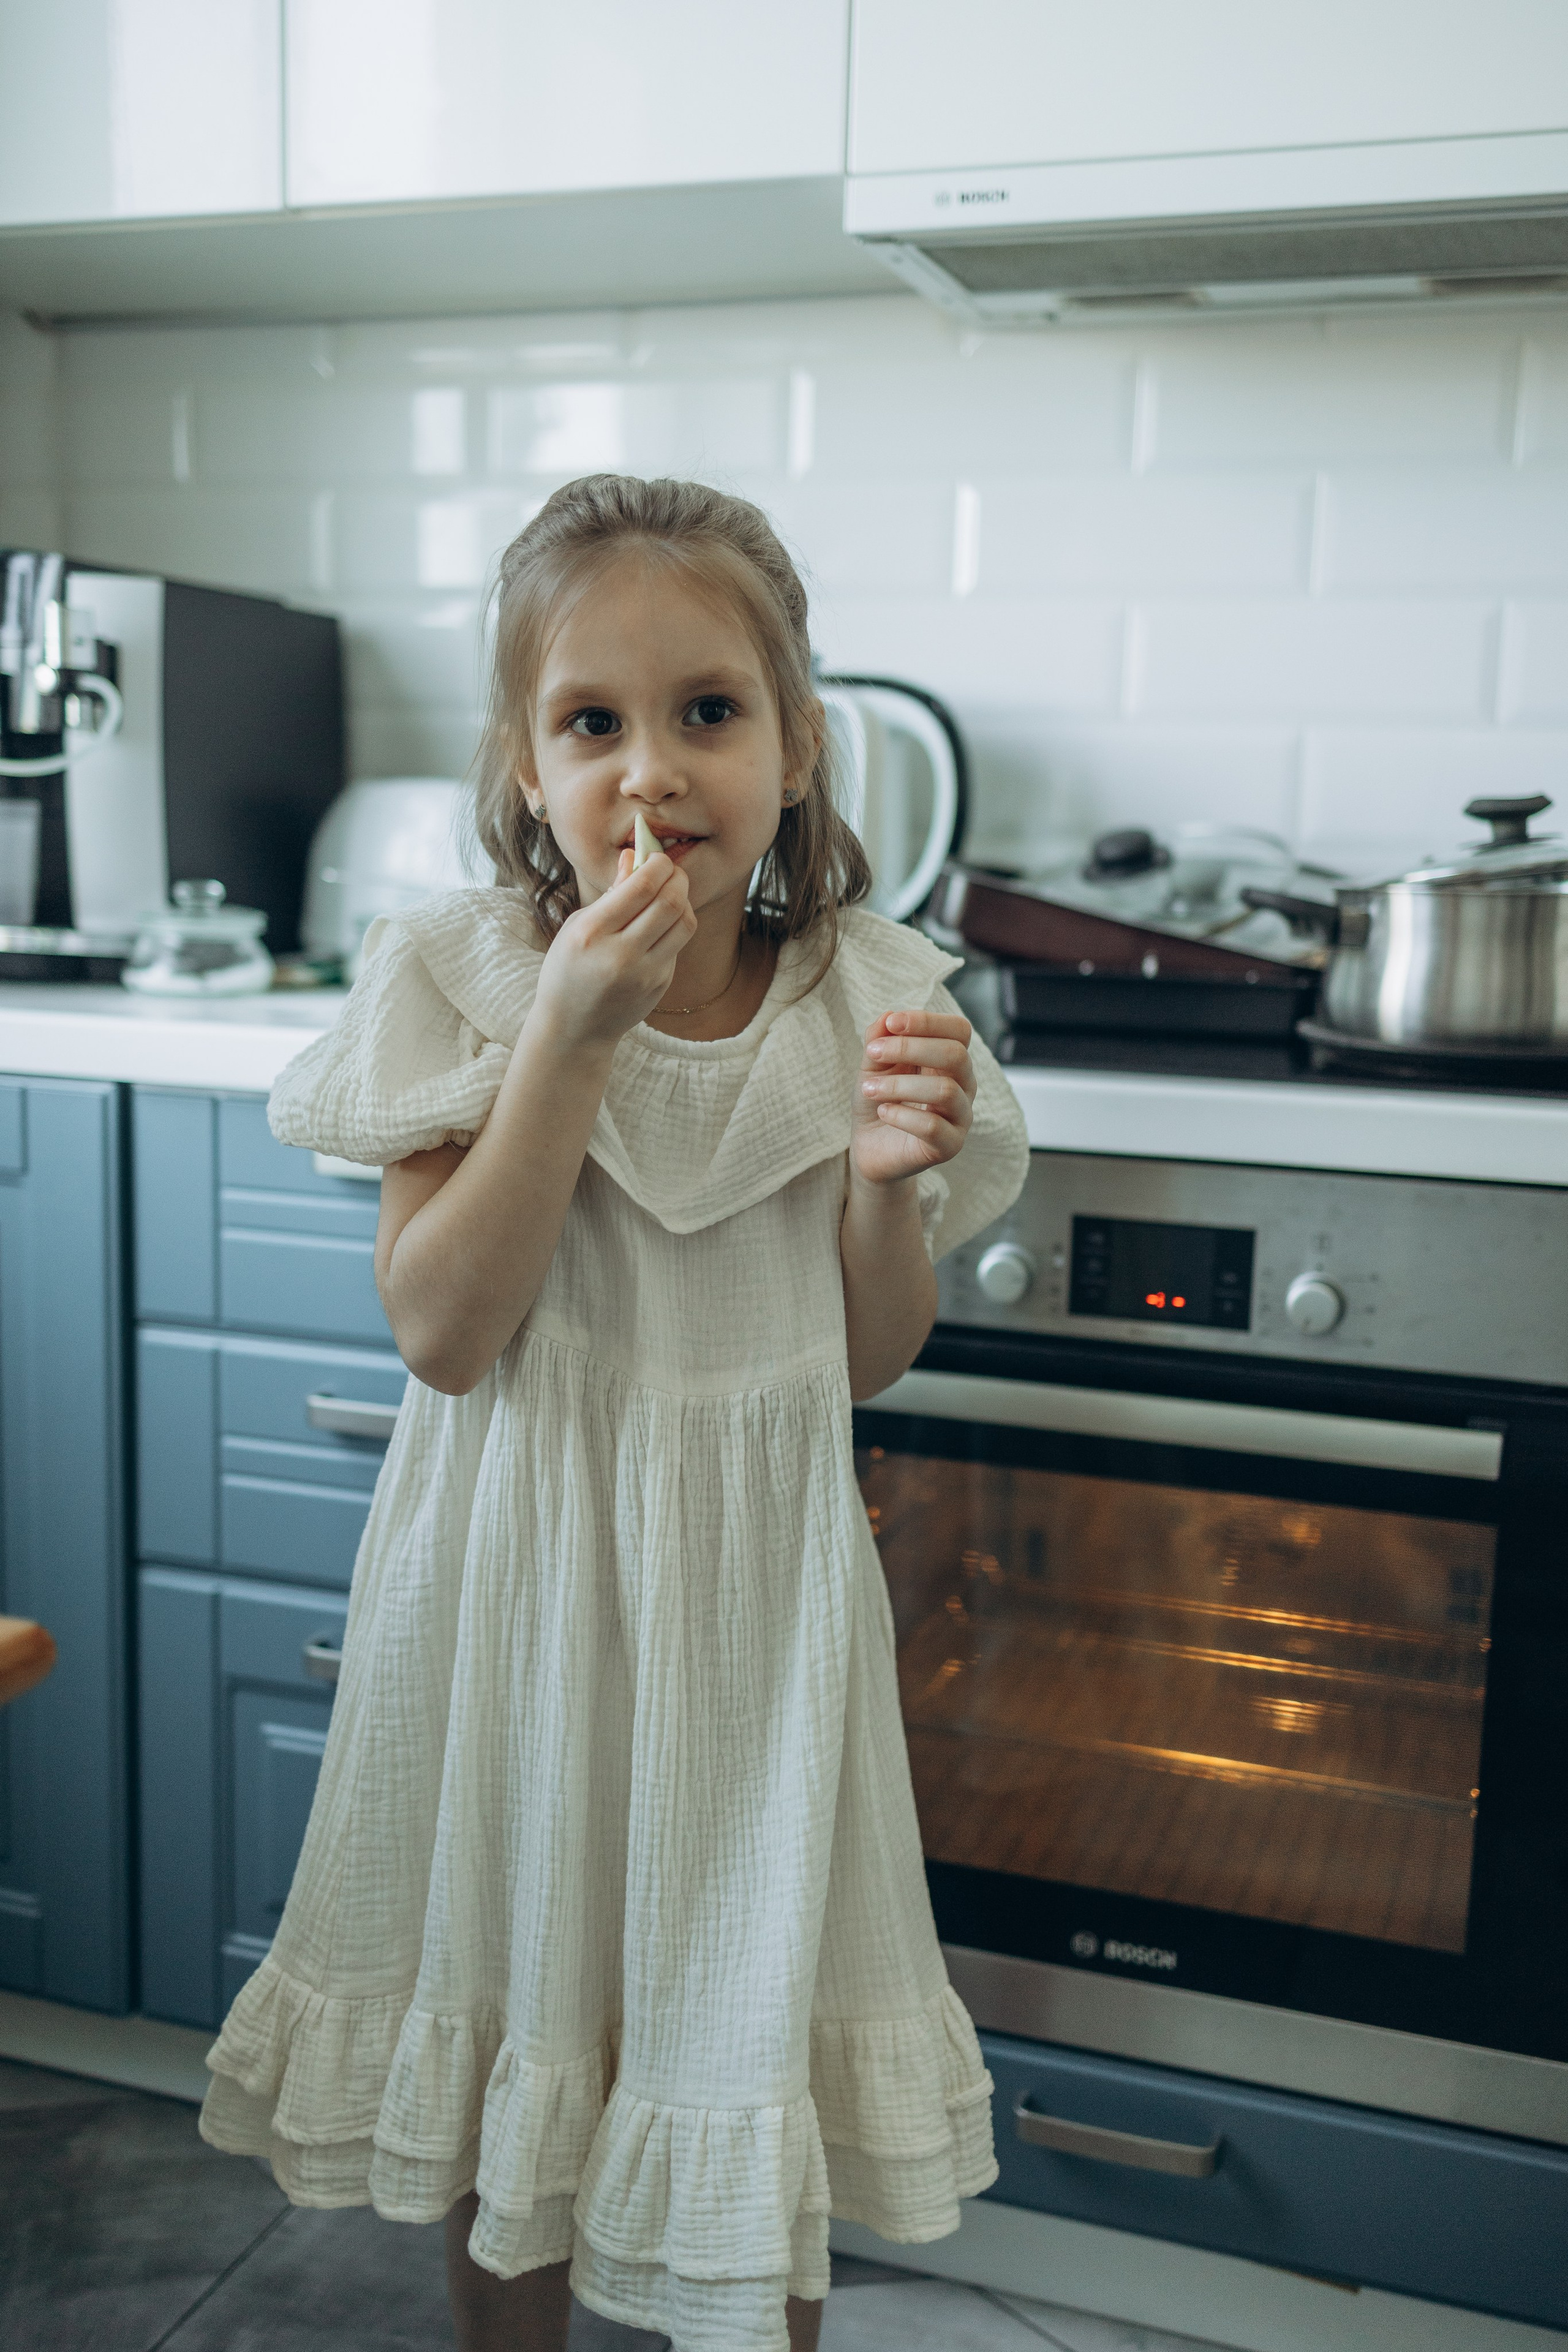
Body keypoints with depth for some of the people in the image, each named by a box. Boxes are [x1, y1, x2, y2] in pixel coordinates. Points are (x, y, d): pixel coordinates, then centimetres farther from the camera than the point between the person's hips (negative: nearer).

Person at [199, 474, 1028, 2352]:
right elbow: (443, 1330, -19)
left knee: (740, 2015, 14)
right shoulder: (466, 982, -12)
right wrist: (572, 1035, -26)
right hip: (523, 1582, 0)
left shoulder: (862, 1004, -7)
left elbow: (868, 1354, 0)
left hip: (748, 1587, 1)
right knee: (508, 1992, 19)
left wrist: (886, 1176, -20)